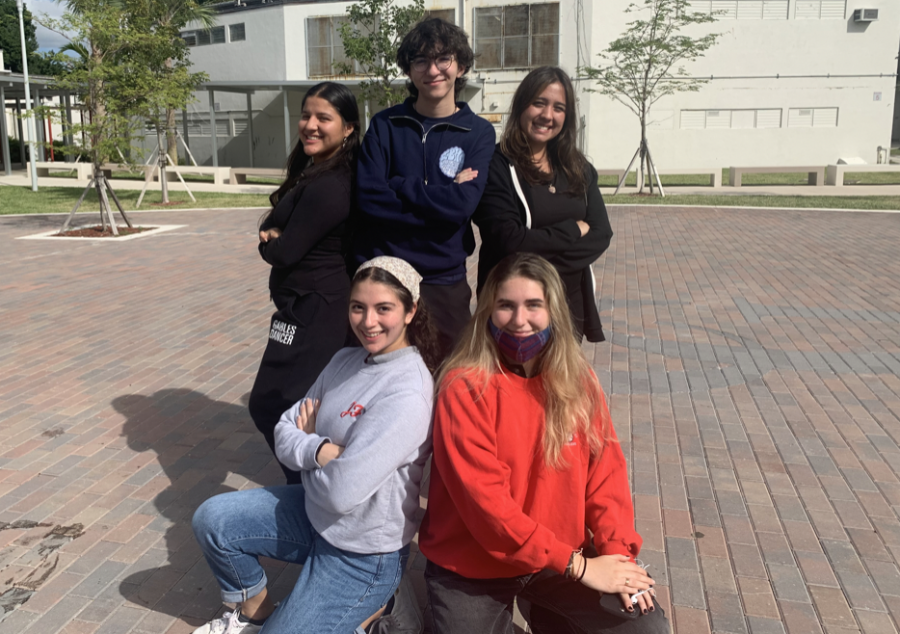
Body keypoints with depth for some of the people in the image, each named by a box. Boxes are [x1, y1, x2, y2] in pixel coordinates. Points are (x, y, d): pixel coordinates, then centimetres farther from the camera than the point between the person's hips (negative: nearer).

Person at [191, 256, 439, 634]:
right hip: (313, 512, 7)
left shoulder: (407, 394, -28)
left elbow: (342, 490, -30)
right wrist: (320, 450, -23)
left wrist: (305, 445, -10)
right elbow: (285, 433, -1)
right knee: (211, 520, 4)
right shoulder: (345, 361, -3)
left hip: (361, 557, -7)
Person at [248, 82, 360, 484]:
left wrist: (271, 241, 1)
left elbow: (282, 253, -21)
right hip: (318, 304, 10)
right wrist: (274, 233, -11)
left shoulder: (328, 187, -23)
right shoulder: (312, 172, 9)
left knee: (269, 405, -4)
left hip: (312, 310, -10)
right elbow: (274, 224, 12)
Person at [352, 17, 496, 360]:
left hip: (444, 283, 0)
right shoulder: (385, 125, 2)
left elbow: (462, 204, -14)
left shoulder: (478, 132, 1)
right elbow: (369, 198, -11)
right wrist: (442, 198, -13)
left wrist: (396, 187, -11)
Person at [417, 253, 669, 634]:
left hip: (557, 560, 4)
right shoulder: (465, 388, -19)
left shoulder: (577, 380, -4)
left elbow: (605, 470, -1)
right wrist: (578, 566, -21)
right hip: (471, 570, -3)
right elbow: (484, 500, -23)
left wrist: (617, 552, -15)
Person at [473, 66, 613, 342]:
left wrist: (545, 258, -17)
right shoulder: (497, 166, -12)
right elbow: (509, 240, -20)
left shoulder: (579, 169, 7)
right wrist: (573, 229, -9)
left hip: (571, 303, 6)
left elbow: (602, 234, -1)